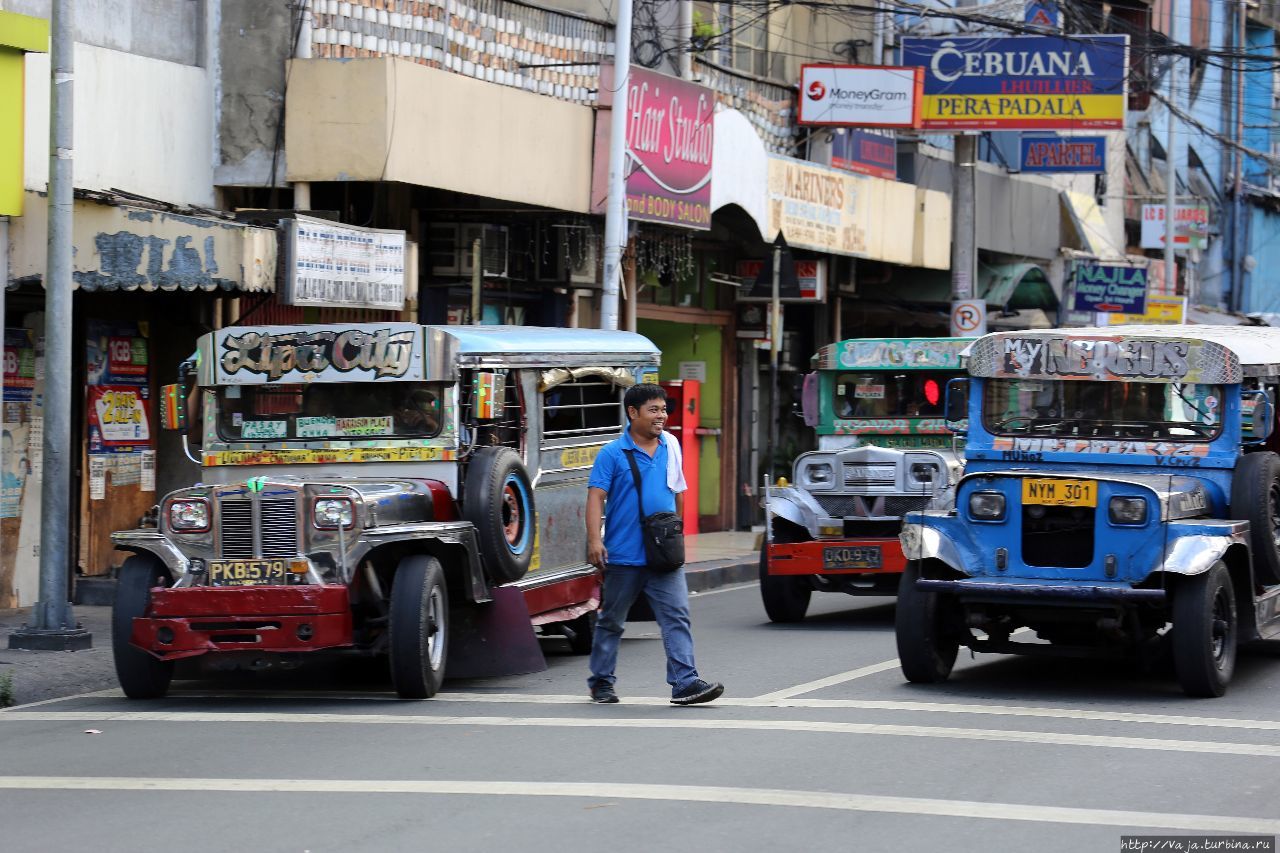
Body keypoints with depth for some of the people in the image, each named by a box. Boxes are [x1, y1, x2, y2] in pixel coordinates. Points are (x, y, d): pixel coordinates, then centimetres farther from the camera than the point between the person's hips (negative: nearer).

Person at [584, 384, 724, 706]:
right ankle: (601, 682, 22)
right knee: (611, 621, 9)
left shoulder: (670, 446, 9)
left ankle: (685, 682, -13)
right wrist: (595, 540, -23)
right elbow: (596, 497, -12)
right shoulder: (613, 453, -7)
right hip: (624, 556, -3)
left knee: (677, 616, -8)